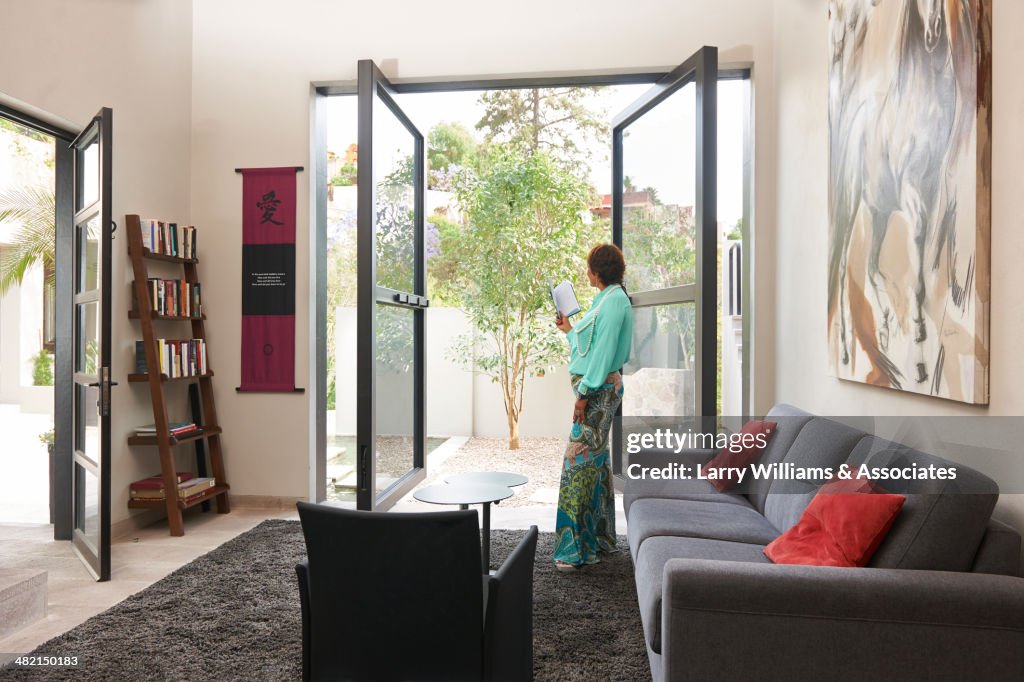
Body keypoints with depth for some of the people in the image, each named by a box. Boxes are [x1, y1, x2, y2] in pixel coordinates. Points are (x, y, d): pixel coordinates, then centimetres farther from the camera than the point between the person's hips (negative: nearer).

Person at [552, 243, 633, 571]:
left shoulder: (613, 301, -14)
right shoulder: (607, 299, 17)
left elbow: (603, 352, -20)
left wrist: (584, 392, -21)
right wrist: (569, 330, 29)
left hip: (598, 389, -11)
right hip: (599, 388, 11)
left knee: (579, 460, -10)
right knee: (596, 458, 15)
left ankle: (578, 547, -4)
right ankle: (601, 536, 27)